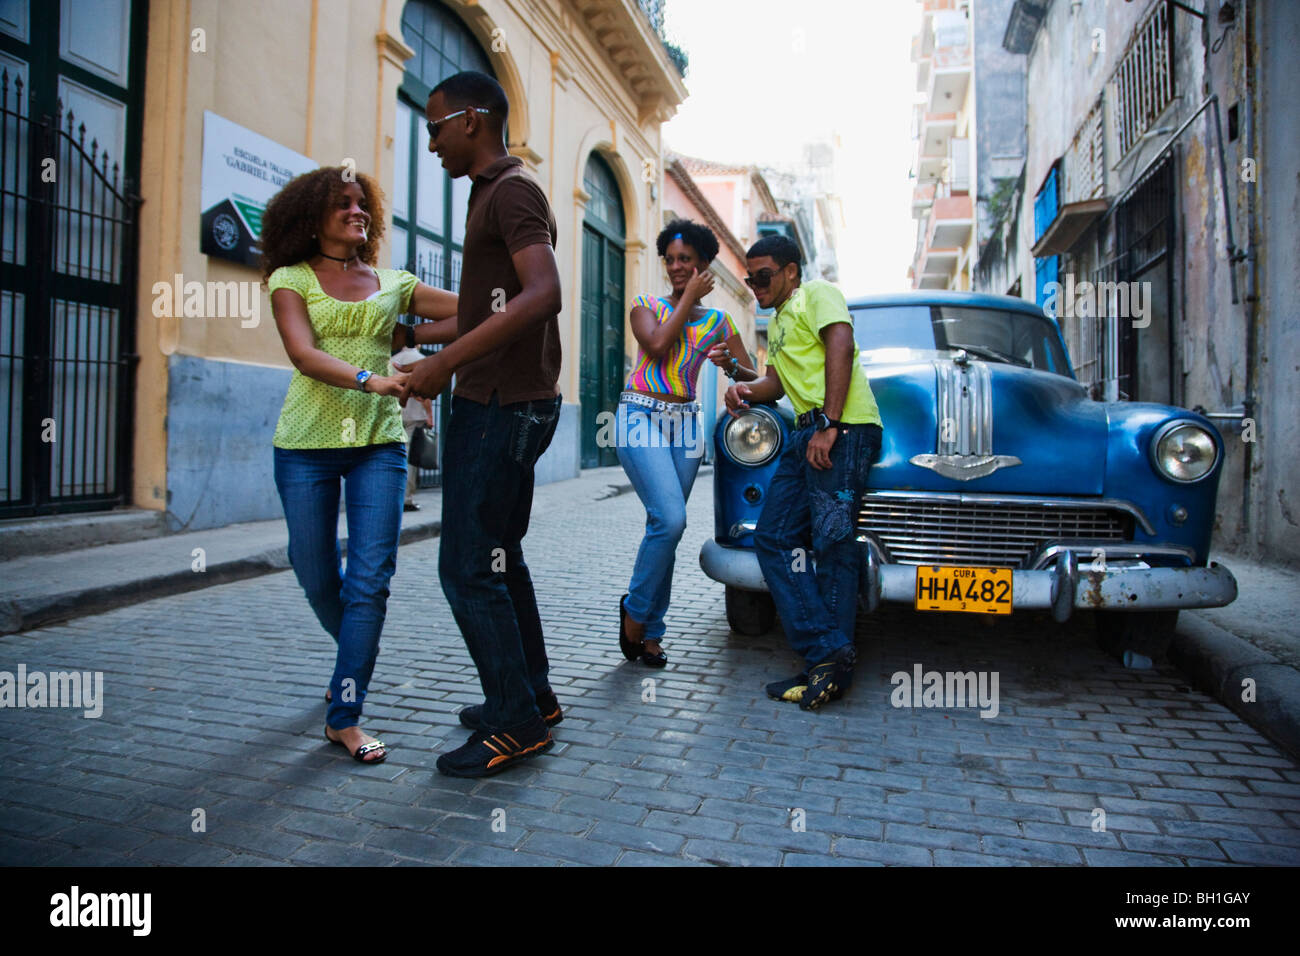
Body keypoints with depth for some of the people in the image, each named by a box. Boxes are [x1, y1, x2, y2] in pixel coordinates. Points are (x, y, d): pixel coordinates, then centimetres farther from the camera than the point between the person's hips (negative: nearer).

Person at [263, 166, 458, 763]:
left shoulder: (394, 283, 12)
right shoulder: (291, 279, 5)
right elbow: (304, 355, -13)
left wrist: (406, 337, 0)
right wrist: (369, 379, -29)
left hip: (379, 442, 1)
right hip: (308, 443, -1)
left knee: (370, 579, -8)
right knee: (317, 578, 8)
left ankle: (345, 715, 2)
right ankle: (354, 659, 40)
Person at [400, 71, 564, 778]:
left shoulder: (512, 191, -10)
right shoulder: (493, 194, 22)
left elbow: (543, 295, -27)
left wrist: (445, 362, -28)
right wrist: (440, 360, 22)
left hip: (502, 407, -11)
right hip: (501, 401, 11)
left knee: (468, 568, -6)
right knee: (498, 559, 16)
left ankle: (517, 723, 5)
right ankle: (533, 696, 27)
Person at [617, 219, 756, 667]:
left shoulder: (718, 322, 13)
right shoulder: (646, 305, 6)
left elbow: (754, 378, 12)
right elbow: (657, 345, -15)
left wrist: (729, 363, -10)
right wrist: (688, 298, -6)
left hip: (686, 424, 3)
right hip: (642, 416, -3)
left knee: (666, 527, 3)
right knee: (670, 518, -21)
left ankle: (650, 631, 13)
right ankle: (635, 610, 1)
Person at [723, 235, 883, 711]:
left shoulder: (817, 294, 4)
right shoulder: (777, 323, 32)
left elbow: (841, 349, -11)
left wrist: (828, 425, -21)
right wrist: (746, 389, 5)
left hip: (842, 427, -9)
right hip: (807, 433, 10)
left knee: (832, 542, -11)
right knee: (774, 537, 0)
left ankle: (832, 662, -7)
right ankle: (827, 653, -3)